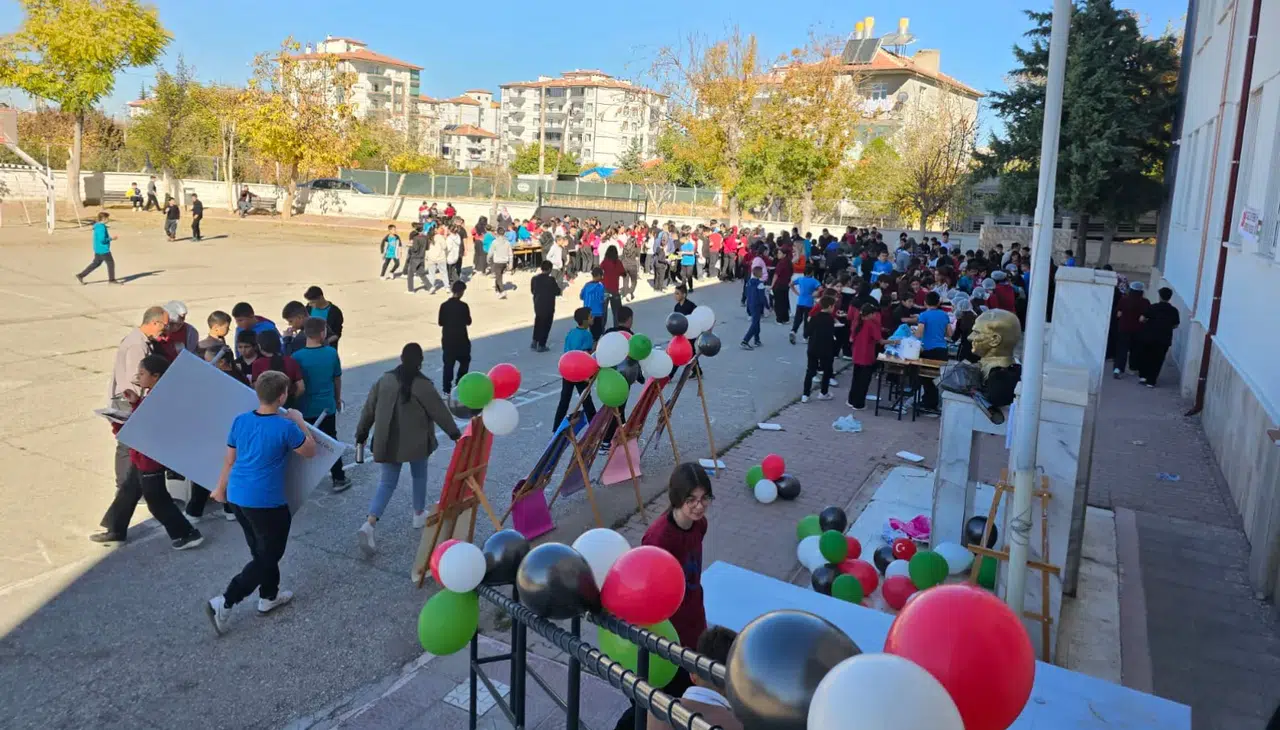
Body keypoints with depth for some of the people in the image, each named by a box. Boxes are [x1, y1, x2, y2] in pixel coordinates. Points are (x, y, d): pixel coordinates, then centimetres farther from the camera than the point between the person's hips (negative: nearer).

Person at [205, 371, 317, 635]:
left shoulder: (240, 421, 0)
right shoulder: (286, 427, -18)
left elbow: (229, 460, 10)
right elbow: (310, 451, -1)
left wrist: (221, 489, 24)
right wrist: (300, 422, 8)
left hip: (237, 497, 7)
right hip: (266, 503, -7)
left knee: (262, 551, 23)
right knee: (268, 556, 8)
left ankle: (269, 596, 37)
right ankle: (224, 602, 1)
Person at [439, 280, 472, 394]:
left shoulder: (444, 305, -4)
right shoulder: (463, 306, -14)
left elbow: (440, 322, -1)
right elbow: (468, 322, -6)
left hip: (447, 339, 3)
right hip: (461, 339, -3)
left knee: (448, 364, 9)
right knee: (464, 362, 16)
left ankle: (447, 389, 9)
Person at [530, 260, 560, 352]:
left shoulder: (534, 278, -1)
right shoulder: (551, 279, -17)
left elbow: (532, 290, 10)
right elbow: (557, 292, -11)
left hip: (537, 305, 5)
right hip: (548, 306, -5)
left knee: (538, 323, 22)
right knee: (545, 325, 6)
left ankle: (534, 342, 20)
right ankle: (541, 345, 9)